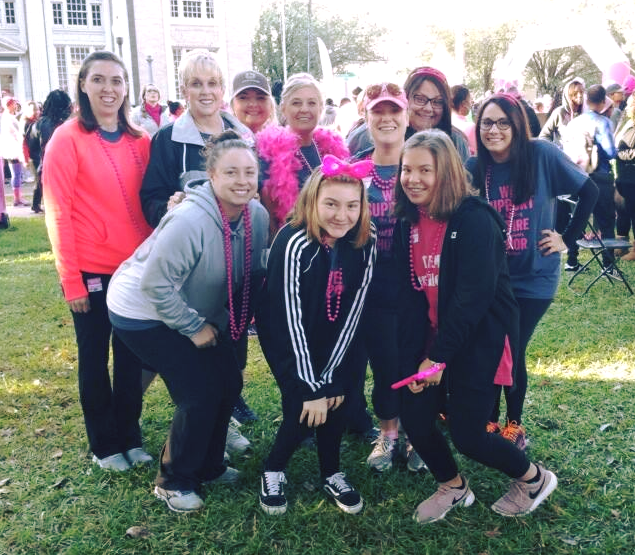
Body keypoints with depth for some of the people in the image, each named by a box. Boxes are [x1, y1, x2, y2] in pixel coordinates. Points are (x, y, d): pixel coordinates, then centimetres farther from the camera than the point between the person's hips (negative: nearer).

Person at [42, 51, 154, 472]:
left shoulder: (139, 141, 4)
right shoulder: (68, 138, -9)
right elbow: (58, 213, -10)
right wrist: (70, 280, -11)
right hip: (91, 271, -4)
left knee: (131, 357, 14)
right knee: (95, 358, 11)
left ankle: (131, 437, 31)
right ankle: (104, 445, 27)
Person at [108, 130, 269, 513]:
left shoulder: (257, 215, -11)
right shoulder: (189, 221, -32)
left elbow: (253, 275, 3)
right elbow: (155, 284, -27)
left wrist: (227, 324, 2)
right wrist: (194, 327, -19)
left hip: (197, 313, 7)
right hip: (143, 313, -7)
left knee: (229, 382, 3)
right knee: (200, 393, -12)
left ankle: (208, 466, 27)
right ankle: (173, 481, 11)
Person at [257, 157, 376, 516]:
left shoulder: (366, 244, -18)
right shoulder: (294, 243, -30)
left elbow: (353, 313, -14)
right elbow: (291, 319, -28)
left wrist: (329, 377, -16)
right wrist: (310, 387, -25)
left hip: (336, 338, 4)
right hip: (287, 336, -3)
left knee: (336, 400, -8)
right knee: (302, 406, -14)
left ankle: (332, 473, 18)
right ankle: (274, 471, 14)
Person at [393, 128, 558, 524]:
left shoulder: (475, 220, -18)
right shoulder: (409, 224, 3)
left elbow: (474, 295, -23)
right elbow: (411, 295, 0)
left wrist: (439, 356, -22)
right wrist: (412, 359, -8)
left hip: (481, 340, -6)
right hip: (435, 336, 6)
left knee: (467, 433, -5)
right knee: (414, 417, 1)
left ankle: (534, 478, 25)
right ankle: (454, 487, 30)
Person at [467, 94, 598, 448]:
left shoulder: (542, 155, -12)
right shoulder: (475, 167, -4)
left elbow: (590, 191, -4)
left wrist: (568, 238, -4)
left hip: (533, 278, -3)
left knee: (512, 353, 3)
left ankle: (514, 425, 27)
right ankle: (490, 422, 28)